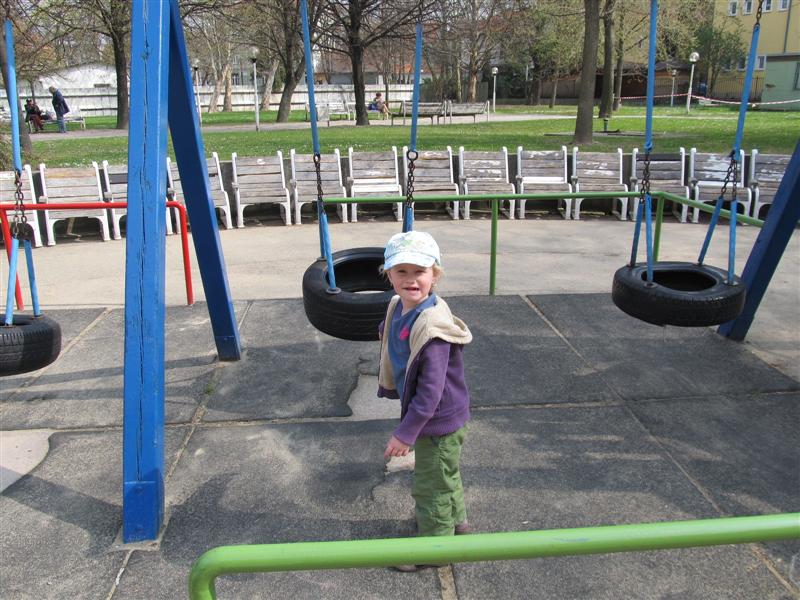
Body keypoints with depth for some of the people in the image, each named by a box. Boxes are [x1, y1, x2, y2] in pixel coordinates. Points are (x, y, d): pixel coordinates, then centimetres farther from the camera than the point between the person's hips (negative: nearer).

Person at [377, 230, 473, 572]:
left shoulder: (432, 326, -32)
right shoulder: (397, 309, -5)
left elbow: (431, 390, -31)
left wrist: (405, 432, -26)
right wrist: (390, 388, 20)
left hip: (439, 420, -9)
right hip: (429, 416, 9)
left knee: (430, 485, 11)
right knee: (445, 476, 30)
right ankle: (455, 521, 53)